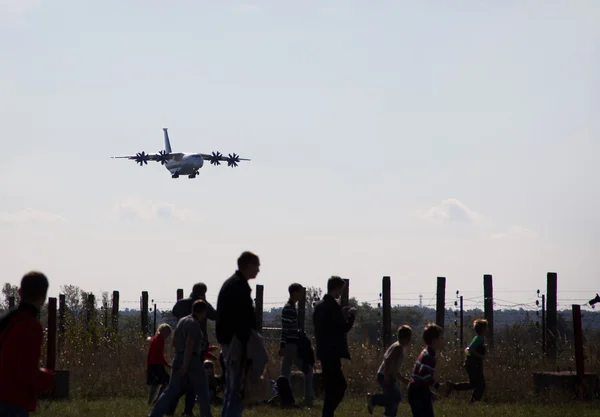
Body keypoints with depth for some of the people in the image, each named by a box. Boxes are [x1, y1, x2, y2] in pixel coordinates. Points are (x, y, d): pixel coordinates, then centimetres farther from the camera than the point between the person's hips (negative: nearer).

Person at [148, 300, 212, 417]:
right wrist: (185, 365, -23)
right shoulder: (194, 324, -12)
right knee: (202, 390, 6)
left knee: (171, 390, 5)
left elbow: (174, 342, 20)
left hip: (178, 358, 8)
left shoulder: (182, 321, 14)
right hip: (192, 360, -7)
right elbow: (189, 345, -20)